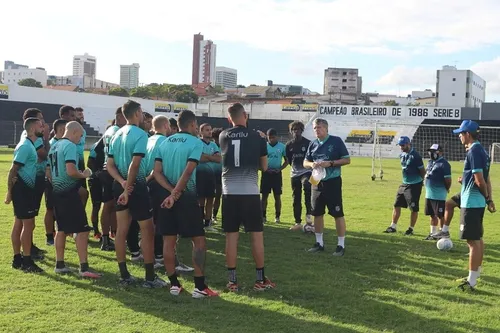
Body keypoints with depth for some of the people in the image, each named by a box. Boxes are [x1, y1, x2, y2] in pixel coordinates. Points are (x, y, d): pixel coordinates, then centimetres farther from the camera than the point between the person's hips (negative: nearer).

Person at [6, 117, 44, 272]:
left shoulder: (29, 145, 15)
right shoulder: (25, 146, -16)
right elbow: (13, 170, -19)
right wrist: (9, 192, -18)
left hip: (26, 189, 10)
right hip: (23, 189, -10)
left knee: (19, 224, 13)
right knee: (28, 224, -7)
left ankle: (17, 259, 21)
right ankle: (27, 262, -3)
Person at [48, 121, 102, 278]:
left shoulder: (54, 147, 14)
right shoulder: (70, 146, -14)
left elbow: (49, 173, 18)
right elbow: (71, 171, -25)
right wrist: (84, 175, -8)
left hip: (57, 192, 9)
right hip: (69, 193, -9)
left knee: (62, 229, 16)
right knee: (82, 229, -5)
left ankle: (59, 265, 22)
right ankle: (84, 268, -6)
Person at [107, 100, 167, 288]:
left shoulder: (117, 135, 11)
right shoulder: (140, 134, -13)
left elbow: (110, 165, 7)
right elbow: (134, 164, -22)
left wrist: (122, 182, -7)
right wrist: (128, 188, -17)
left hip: (119, 185, 8)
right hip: (136, 186, -8)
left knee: (121, 230, 9)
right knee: (147, 230, 0)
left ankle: (124, 276, 15)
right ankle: (150, 278, 3)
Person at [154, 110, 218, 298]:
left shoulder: (165, 142, 9)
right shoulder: (195, 142, -7)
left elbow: (157, 172, 0)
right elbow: (188, 172, -18)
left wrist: (171, 191, -7)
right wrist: (175, 194, -16)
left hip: (166, 196, 6)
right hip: (186, 196, -6)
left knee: (169, 241, 8)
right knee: (199, 240, 1)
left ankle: (174, 284, 13)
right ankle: (200, 287, -1)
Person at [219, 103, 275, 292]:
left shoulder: (223, 137, 5)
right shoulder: (256, 137, 0)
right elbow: (264, 167, 9)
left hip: (229, 192, 2)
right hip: (250, 192, -2)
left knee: (231, 237, 6)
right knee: (257, 235, 7)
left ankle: (232, 281, 10)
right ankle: (260, 279, 13)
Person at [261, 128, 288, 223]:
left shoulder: (282, 147, -1)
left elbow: (286, 161, 5)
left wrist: (280, 169, -9)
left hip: (277, 174, 0)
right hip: (266, 173, 0)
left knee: (277, 196, 4)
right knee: (264, 195, 2)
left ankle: (277, 216, 12)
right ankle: (263, 216, 8)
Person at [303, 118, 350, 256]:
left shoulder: (336, 141, -7)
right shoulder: (313, 144, 8)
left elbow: (347, 160, -7)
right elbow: (305, 162, 15)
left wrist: (330, 163, -18)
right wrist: (311, 164, -9)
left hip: (333, 182, -5)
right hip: (317, 182, 5)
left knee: (338, 214, -3)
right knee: (317, 213, 10)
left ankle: (341, 245, 6)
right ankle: (319, 243, 23)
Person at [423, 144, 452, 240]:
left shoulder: (443, 164, -14)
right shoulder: (430, 162, 14)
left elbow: (448, 180, -14)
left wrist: (445, 190, -1)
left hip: (439, 195, -9)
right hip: (429, 194, 9)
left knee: (440, 215, -1)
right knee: (432, 215, 16)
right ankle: (433, 233, 25)